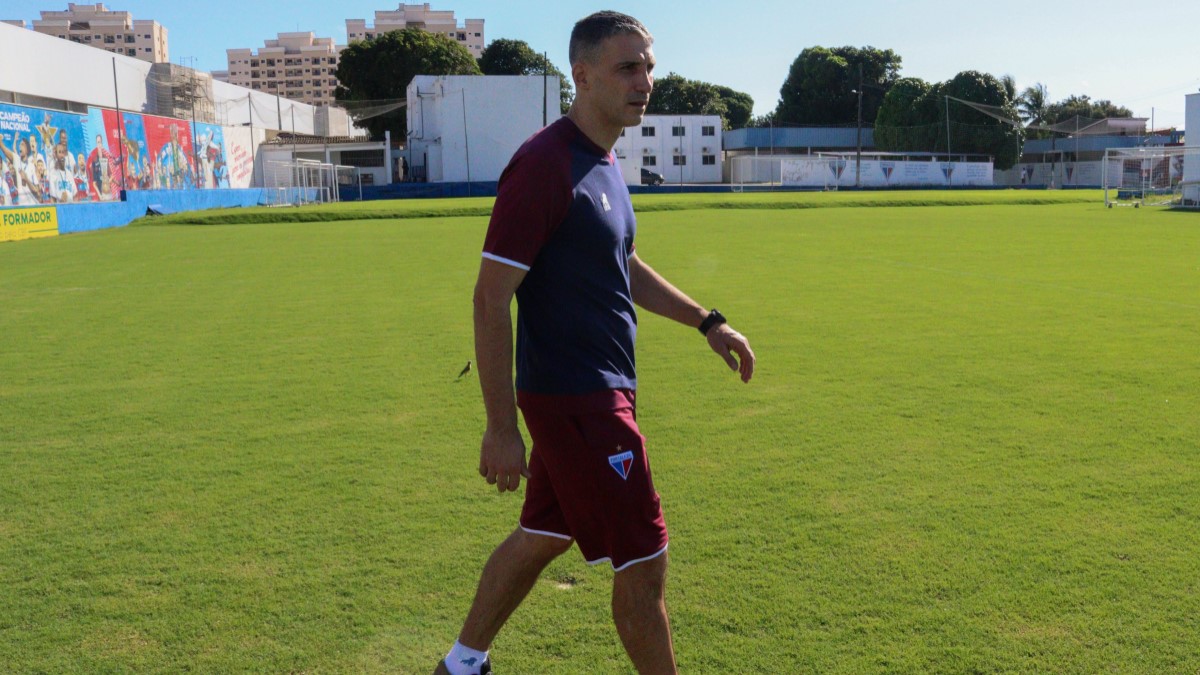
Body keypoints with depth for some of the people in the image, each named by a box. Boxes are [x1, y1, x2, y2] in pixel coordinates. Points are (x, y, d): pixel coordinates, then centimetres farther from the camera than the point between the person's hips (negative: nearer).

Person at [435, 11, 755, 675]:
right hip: (577, 397, -10)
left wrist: (707, 321, 22)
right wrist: (501, 428, -21)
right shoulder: (543, 165, -18)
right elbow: (491, 299, -20)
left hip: (599, 390, 10)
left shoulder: (602, 162, 12)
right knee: (644, 563, -1)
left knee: (543, 535, 21)